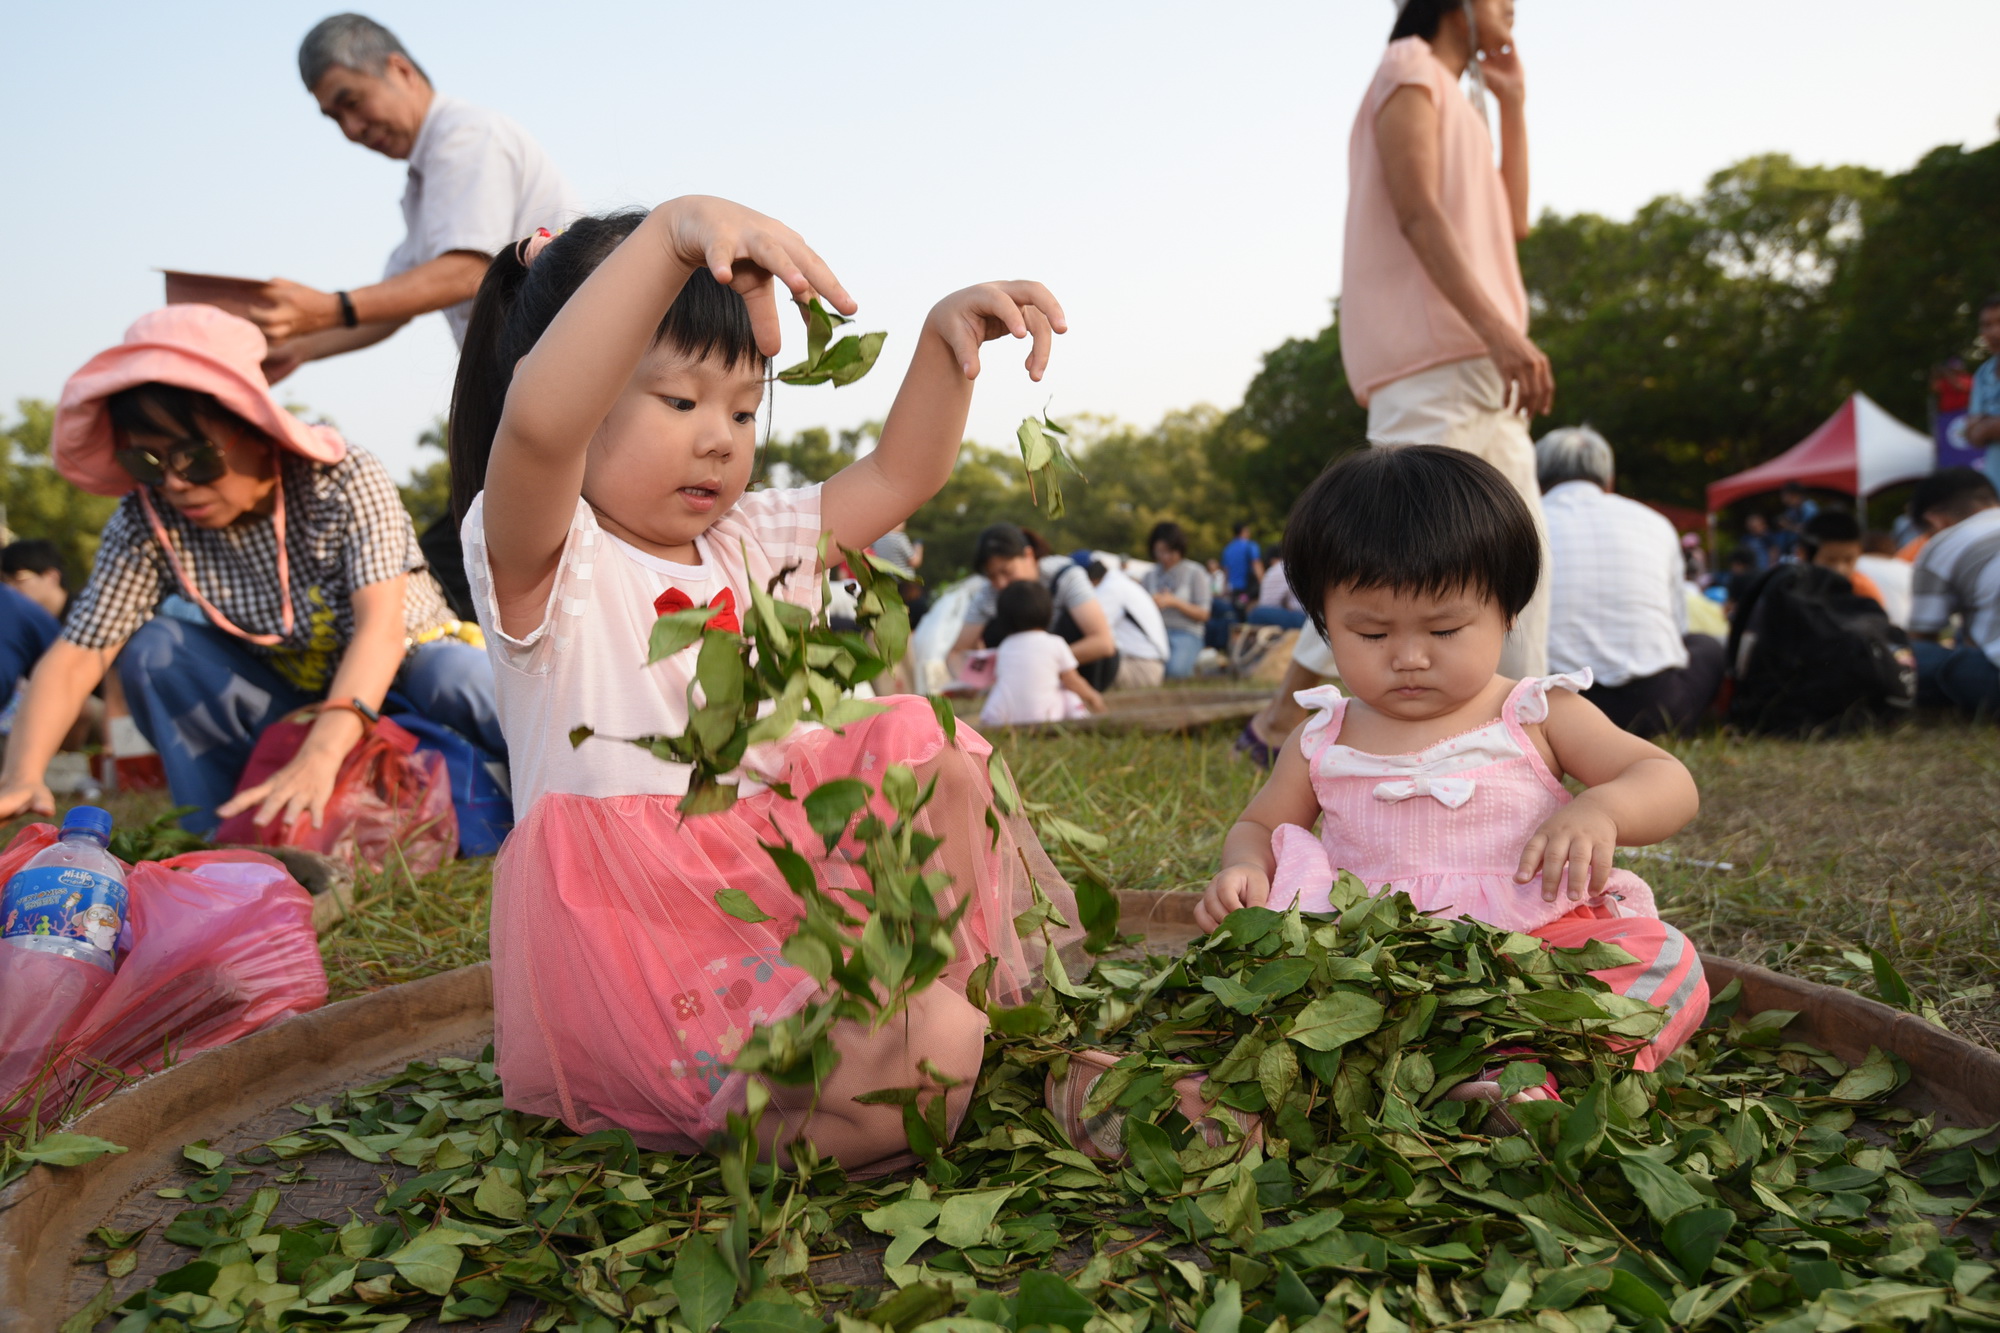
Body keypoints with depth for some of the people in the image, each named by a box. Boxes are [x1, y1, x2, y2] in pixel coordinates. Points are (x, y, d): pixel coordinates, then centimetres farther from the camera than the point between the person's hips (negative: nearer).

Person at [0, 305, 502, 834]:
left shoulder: (346, 483, -23)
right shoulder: (146, 522, -14)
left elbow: (381, 625, -36)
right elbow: (76, 655, -17)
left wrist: (323, 754, -52)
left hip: (403, 669, -3)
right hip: (287, 701, 4)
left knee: (466, 679, -35)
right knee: (155, 648, -19)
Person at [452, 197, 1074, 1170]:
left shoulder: (750, 544, 16)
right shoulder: (543, 565, -9)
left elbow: (897, 476, 17)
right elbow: (536, 417, -30)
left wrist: (947, 333, 2)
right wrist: (674, 233, -41)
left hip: (783, 887, 8)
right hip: (645, 948, -8)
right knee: (928, 1055, -25)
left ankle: (963, 984, 2)